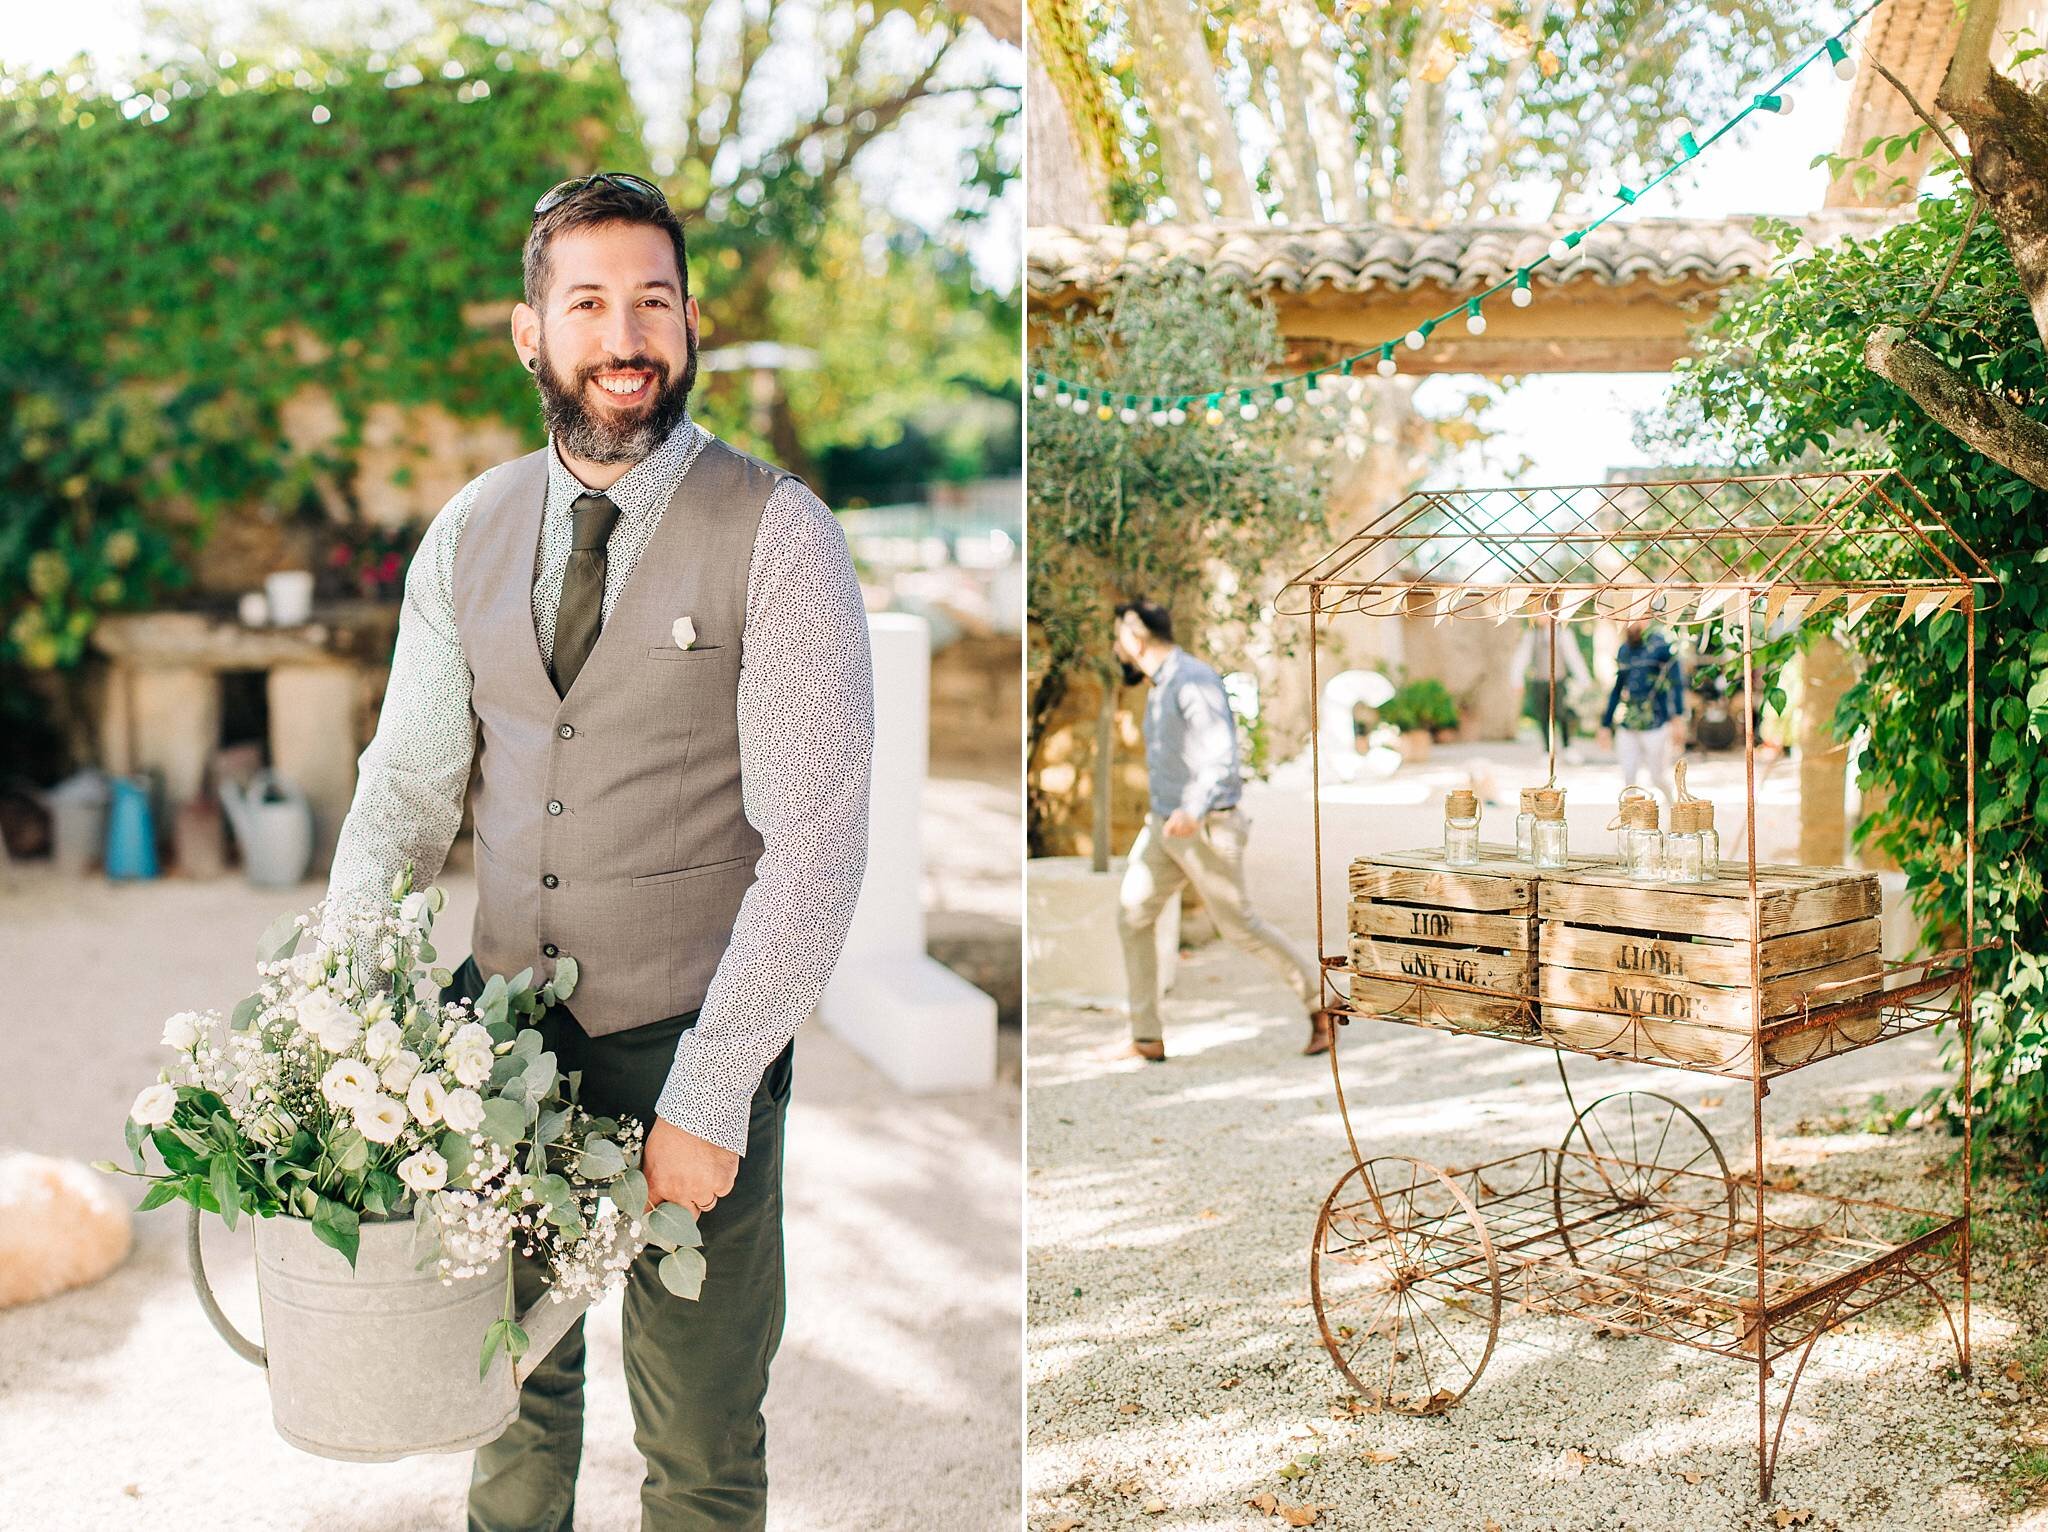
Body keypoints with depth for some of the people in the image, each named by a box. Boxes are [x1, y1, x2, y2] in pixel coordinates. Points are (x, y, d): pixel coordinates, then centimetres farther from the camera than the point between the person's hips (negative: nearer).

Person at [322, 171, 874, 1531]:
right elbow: (407, 789, 8)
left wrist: (710, 1096, -19)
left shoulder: (779, 538, -12)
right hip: (502, 1036, 4)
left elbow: (817, 842, -16)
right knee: (512, 1382, 21)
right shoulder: (467, 538, 3)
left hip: (696, 1057, -4)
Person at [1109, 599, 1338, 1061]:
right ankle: (1147, 1040, 6)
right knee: (1132, 916, 2)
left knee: (1240, 926, 0)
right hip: (1165, 824, 9)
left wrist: (1193, 809, -46)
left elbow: (1222, 757, -31)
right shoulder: (1162, 685, 10)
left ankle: (1319, 1005, 17)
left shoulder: (1194, 681, -21)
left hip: (1205, 830, -9)